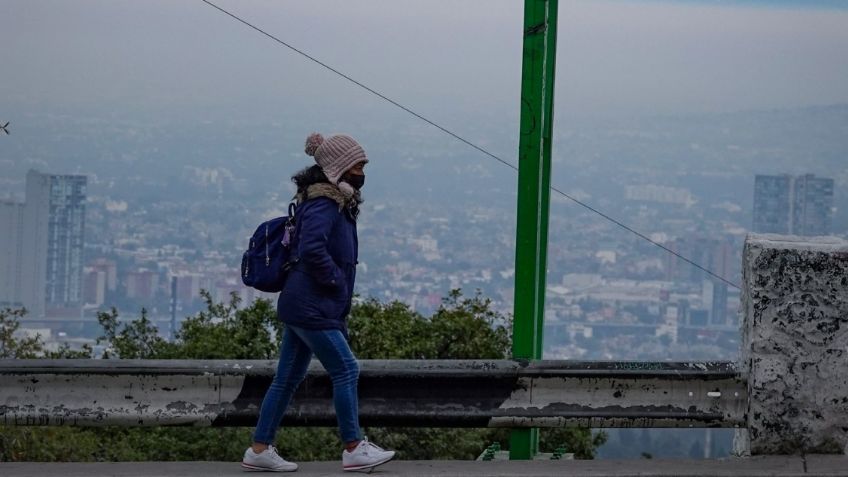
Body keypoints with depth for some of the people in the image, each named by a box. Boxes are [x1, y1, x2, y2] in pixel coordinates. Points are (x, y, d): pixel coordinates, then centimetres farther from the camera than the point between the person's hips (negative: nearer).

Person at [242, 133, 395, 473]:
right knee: (346, 370, -6)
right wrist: (335, 280, -16)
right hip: (311, 307, -10)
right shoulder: (323, 205, -16)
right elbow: (312, 249, -30)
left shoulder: (337, 204, 16)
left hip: (301, 305, 10)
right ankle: (354, 449, -1)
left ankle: (260, 450, 13)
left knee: (288, 378, 11)